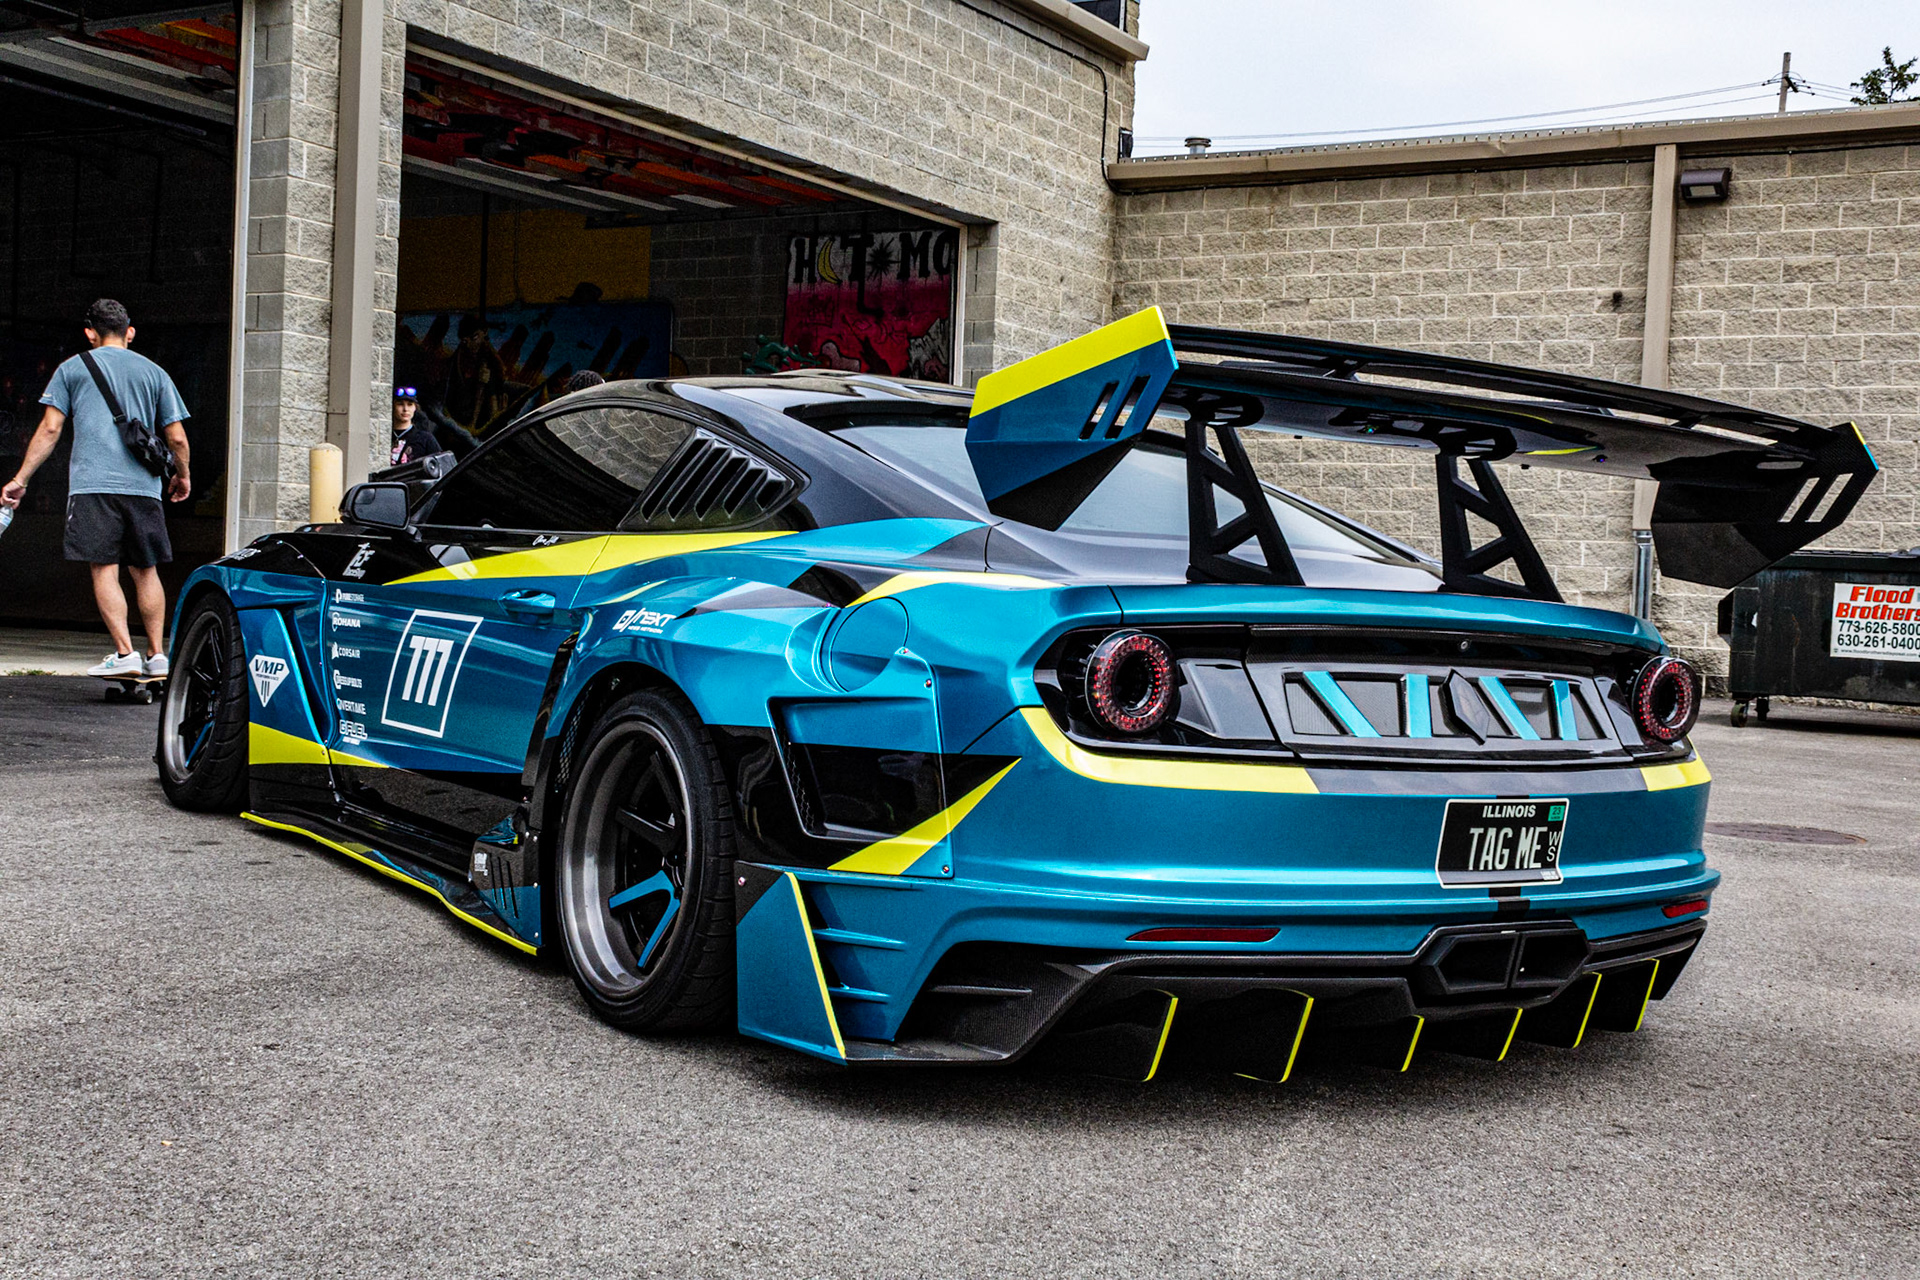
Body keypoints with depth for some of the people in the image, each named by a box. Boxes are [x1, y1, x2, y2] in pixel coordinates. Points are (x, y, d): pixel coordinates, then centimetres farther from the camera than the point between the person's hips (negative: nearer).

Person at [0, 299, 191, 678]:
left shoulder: (73, 368, 11)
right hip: (143, 486, 2)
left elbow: (50, 429, 5)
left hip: (93, 483, -2)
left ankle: (125, 653, -13)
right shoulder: (153, 372, 15)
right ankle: (157, 654, 7)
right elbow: (177, 438, 11)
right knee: (146, 571, 9)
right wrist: (182, 476, 29)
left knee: (105, 569, -4)